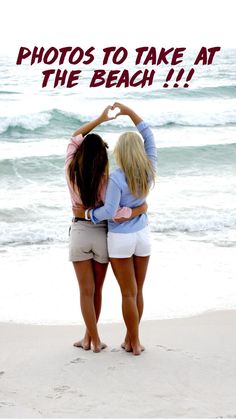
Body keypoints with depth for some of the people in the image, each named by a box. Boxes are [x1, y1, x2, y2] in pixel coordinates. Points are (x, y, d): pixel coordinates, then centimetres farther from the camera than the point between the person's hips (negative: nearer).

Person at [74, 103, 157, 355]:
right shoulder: (149, 171, -6)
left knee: (129, 293, 4)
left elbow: (109, 212, -25)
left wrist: (87, 214, -7)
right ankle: (130, 339, 25)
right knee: (138, 291, 15)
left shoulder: (116, 178, -21)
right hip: (142, 235, 5)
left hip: (120, 239, -5)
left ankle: (135, 343, 12)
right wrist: (129, 112, 5)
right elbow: (149, 138, 4)